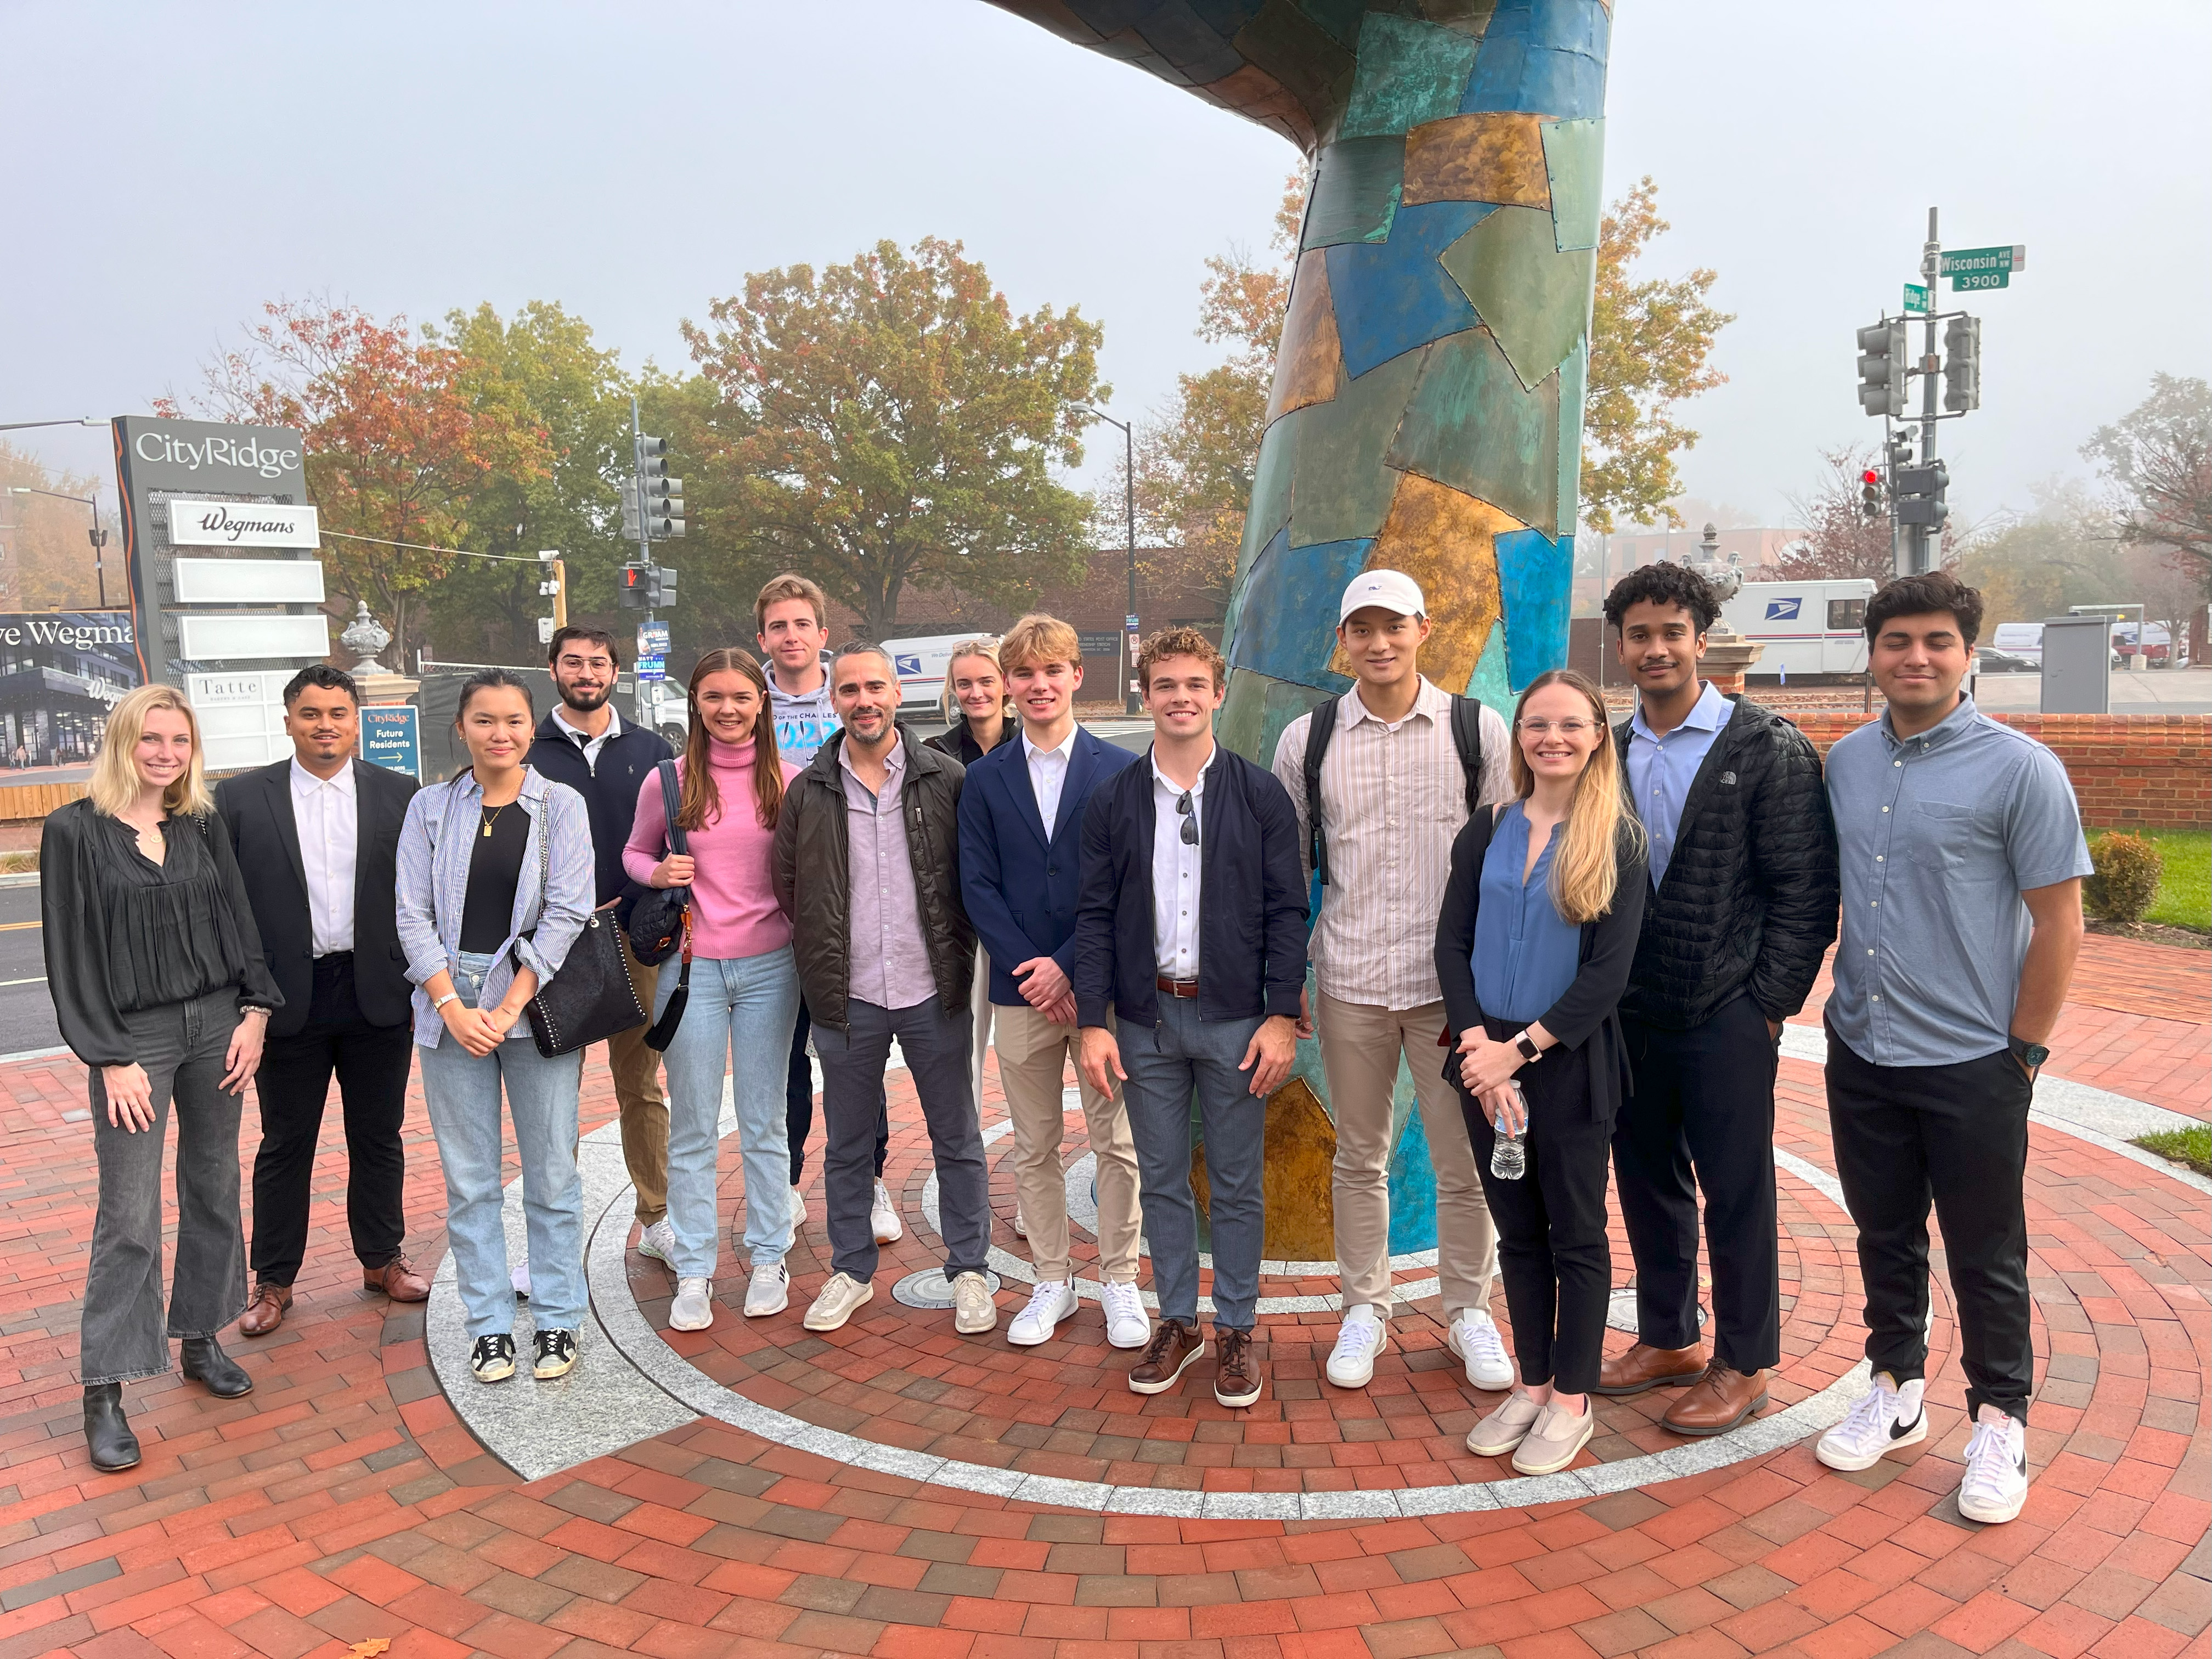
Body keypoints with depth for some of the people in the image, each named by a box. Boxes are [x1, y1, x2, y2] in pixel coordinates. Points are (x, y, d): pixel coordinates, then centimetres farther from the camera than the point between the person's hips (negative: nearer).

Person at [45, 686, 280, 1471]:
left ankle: (200, 1339, 27)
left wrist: (255, 1011, -1)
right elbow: (70, 954, -7)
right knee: (129, 1218, -3)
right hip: (133, 1037, -4)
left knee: (213, 1190, 12)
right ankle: (104, 1393, 6)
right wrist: (110, 1059, -11)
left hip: (218, 1023, 4)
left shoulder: (203, 825, 5)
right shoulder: (74, 831, -6)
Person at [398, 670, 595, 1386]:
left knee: (552, 1173, 3)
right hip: (450, 1009, 2)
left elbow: (567, 914, -5)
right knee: (469, 1179, 7)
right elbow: (413, 916, 2)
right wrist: (455, 1006, -9)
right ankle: (489, 1326, 19)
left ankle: (557, 1320, 17)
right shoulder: (431, 808, 6)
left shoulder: (561, 805, 1)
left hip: (536, 1004, -1)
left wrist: (509, 1008, -12)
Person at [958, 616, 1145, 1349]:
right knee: (1034, 1147, 10)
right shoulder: (985, 778, 6)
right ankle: (1051, 1282, 23)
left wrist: (1068, 965, -12)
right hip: (1021, 989, 2)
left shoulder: (1121, 770, 0)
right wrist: (1029, 969, -10)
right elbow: (978, 886, 2)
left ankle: (1119, 1281, 20)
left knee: (1117, 1143, 5)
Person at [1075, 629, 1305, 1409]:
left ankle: (1236, 1330, 21)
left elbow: (1287, 912, -1)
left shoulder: (1261, 795, 0)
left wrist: (1282, 1015, -8)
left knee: (1236, 1185, 7)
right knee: (1161, 1181, 11)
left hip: (1234, 1016, -1)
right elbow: (1095, 915, 3)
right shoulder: (1113, 800, 4)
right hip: (1146, 1018, 2)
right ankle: (1178, 1322, 26)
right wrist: (1094, 1021, -3)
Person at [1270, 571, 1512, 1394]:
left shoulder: (1479, 730, -1)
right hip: (1349, 980, 1)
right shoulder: (1306, 738, 2)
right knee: (1359, 1157, 13)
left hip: (1455, 981, -1)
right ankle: (1364, 1309, 29)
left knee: (1466, 1162, 6)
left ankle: (1468, 1310, 27)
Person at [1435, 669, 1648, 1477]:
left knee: (1575, 1232, 8)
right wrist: (1479, 1048, -11)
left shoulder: (1617, 840, -7)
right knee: (1517, 1230, 14)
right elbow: (1452, 943, 1)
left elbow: (1608, 972, -12)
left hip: (1570, 1062, -3)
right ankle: (1532, 1384, 28)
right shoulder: (1487, 832, 4)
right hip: (1487, 1061, 4)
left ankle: (1573, 1399, 22)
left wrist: (1520, 1050, -15)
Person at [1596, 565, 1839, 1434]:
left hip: (1725, 1019, -5)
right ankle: (1668, 1339, 32)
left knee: (1736, 1195, 6)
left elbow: (1805, 891, -9)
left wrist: (1769, 1004, -11)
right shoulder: (1607, 753, 7)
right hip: (1630, 1018, 5)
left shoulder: (1769, 749, -7)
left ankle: (1744, 1363, 22)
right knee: (1647, 1185, 15)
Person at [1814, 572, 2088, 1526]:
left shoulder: (2018, 768, -11)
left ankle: (1999, 1422, 28)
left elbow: (2059, 924, -9)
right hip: (1861, 1053, 5)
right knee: (1885, 1237, 18)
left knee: (1984, 1256, 10)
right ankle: (1897, 1393, 35)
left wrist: (2021, 1053, -8)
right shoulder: (1845, 763, 4)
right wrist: (1829, 1002, 7)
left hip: (1971, 1063, -4)